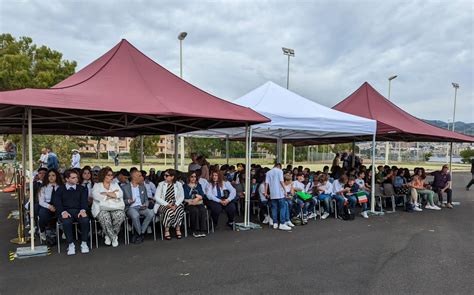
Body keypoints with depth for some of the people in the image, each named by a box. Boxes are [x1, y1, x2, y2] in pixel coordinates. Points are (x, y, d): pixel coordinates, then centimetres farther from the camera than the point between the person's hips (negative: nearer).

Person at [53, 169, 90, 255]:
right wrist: (63, 212, -18)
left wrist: (83, 210, -16)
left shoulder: (81, 188, 16)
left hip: (78, 211, 1)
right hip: (66, 211, -1)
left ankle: (84, 243, -17)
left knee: (85, 220, -31)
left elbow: (84, 200, 6)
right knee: (66, 222, -35)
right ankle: (71, 244, -20)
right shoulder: (60, 189, 13)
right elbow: (57, 202, 2)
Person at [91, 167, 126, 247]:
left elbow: (120, 194, 5)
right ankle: (113, 237, -15)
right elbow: (95, 196, -4)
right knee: (105, 217, -35)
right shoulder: (97, 185, 18)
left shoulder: (115, 185, 25)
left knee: (120, 215, -31)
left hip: (115, 208, 2)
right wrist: (112, 194, -1)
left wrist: (106, 193, -4)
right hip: (102, 209, -2)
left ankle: (109, 236, -10)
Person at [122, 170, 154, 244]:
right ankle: (141, 234, -14)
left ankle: (139, 233, -14)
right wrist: (128, 201, -17)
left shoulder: (142, 187, 20)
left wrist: (145, 204, -1)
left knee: (151, 213, -28)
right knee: (135, 215, -38)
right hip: (130, 208, -4)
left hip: (141, 207, 4)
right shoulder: (124, 187, 6)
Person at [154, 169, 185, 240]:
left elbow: (181, 197, 4)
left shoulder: (178, 184, 6)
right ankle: (166, 230, -20)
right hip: (163, 205, -1)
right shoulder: (161, 184, 3)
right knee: (169, 211, -35)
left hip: (175, 205, 1)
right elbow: (156, 197, -4)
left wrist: (175, 204, -15)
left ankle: (178, 229, -20)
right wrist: (167, 204, -16)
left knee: (180, 210, -32)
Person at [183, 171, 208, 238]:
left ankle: (202, 230, -29)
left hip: (199, 203, 3)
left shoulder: (199, 185, 23)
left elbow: (202, 195, 9)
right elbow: (186, 197, -1)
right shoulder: (185, 186, 12)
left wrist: (198, 197, -11)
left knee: (203, 210, -30)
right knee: (195, 210, -34)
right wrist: (196, 196, -2)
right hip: (189, 204, -3)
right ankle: (195, 231, -26)